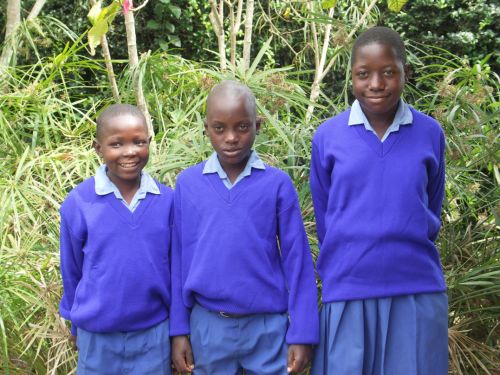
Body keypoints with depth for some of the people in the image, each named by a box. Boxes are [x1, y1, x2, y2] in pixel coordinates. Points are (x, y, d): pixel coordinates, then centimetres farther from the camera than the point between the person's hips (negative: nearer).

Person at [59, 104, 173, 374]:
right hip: (97, 336, -1)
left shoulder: (168, 200, -8)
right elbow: (72, 270, 1)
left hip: (155, 333, 1)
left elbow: (176, 265, 3)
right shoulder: (78, 202, -11)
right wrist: (76, 323, 10)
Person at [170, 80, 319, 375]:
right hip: (207, 326, 1)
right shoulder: (188, 183, 0)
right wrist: (179, 328, 4)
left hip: (268, 327, -1)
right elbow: (179, 258, 4)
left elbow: (297, 258, -3)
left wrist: (302, 333, -4)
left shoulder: (278, 184, -5)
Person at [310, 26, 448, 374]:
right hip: (347, 293, 0)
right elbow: (324, 219, 9)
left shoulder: (430, 133, 1)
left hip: (418, 293, 1)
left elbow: (431, 213, 13)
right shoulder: (327, 137, -1)